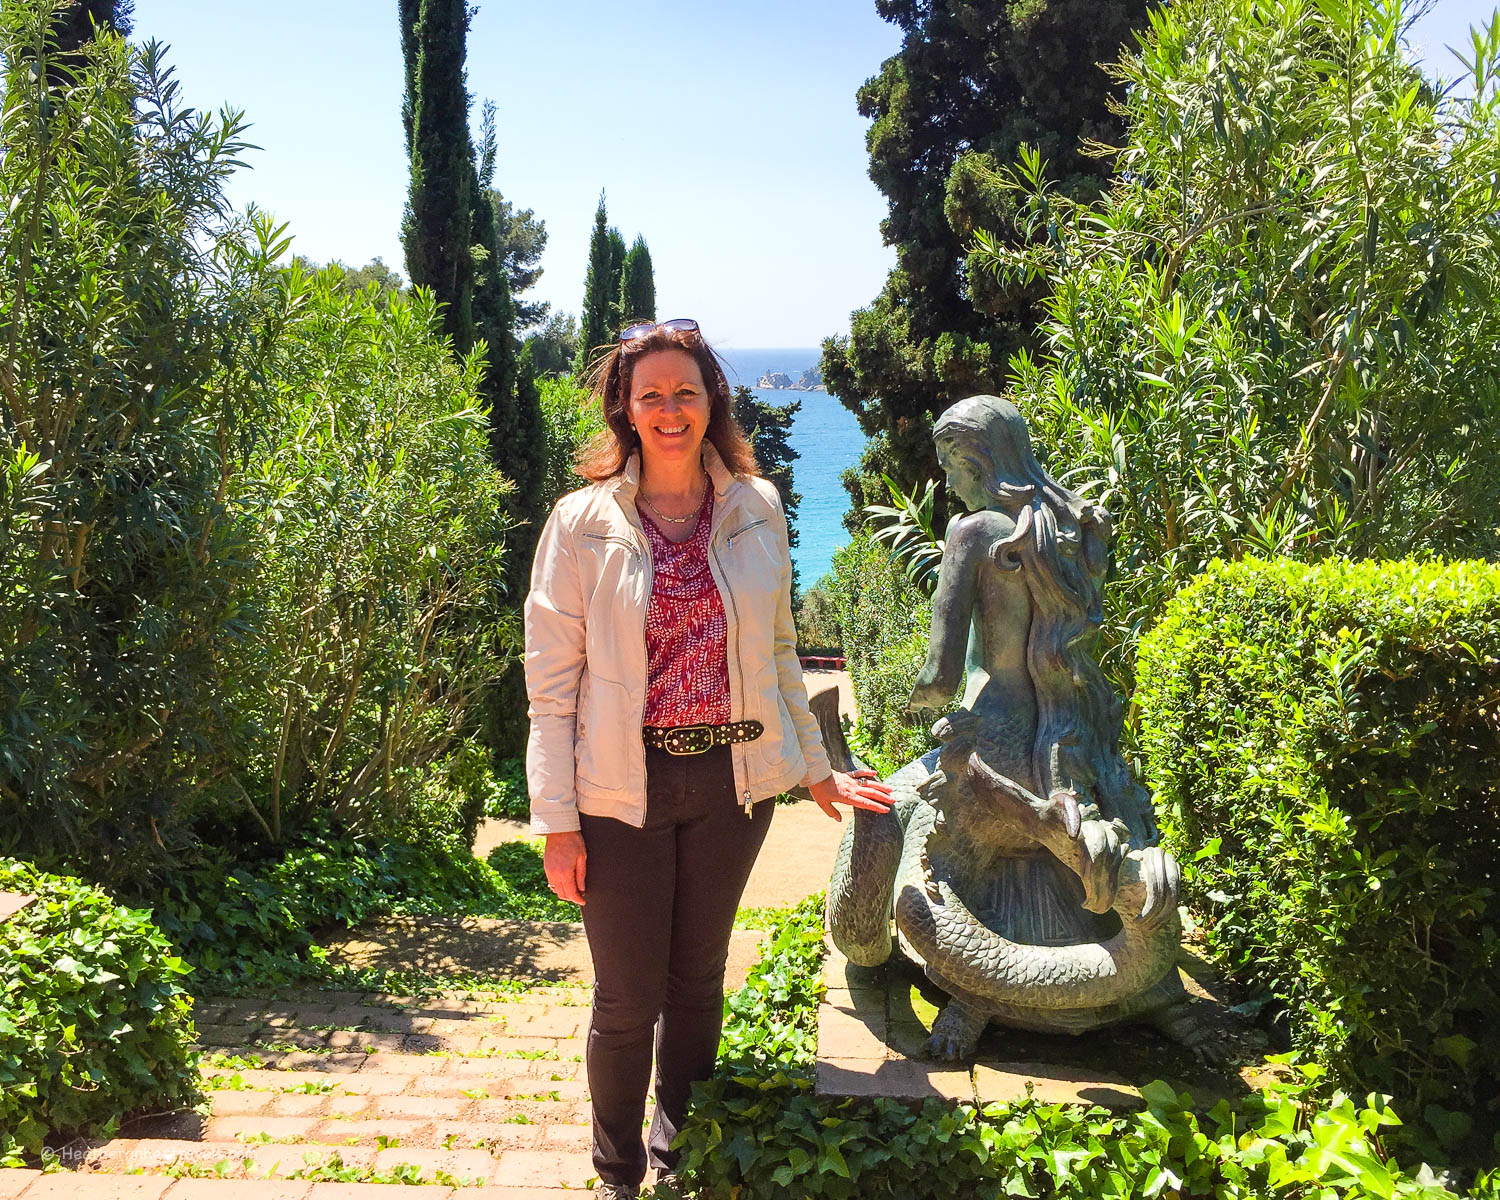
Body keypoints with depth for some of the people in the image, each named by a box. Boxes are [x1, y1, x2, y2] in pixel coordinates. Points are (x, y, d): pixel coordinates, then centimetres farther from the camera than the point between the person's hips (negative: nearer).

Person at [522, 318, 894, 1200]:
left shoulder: (756, 509, 3)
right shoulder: (583, 522, -6)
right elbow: (551, 682, -5)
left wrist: (814, 769, 14)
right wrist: (558, 822, -8)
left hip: (733, 781, 3)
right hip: (626, 791, -3)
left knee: (699, 978, 17)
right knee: (628, 1001, 5)